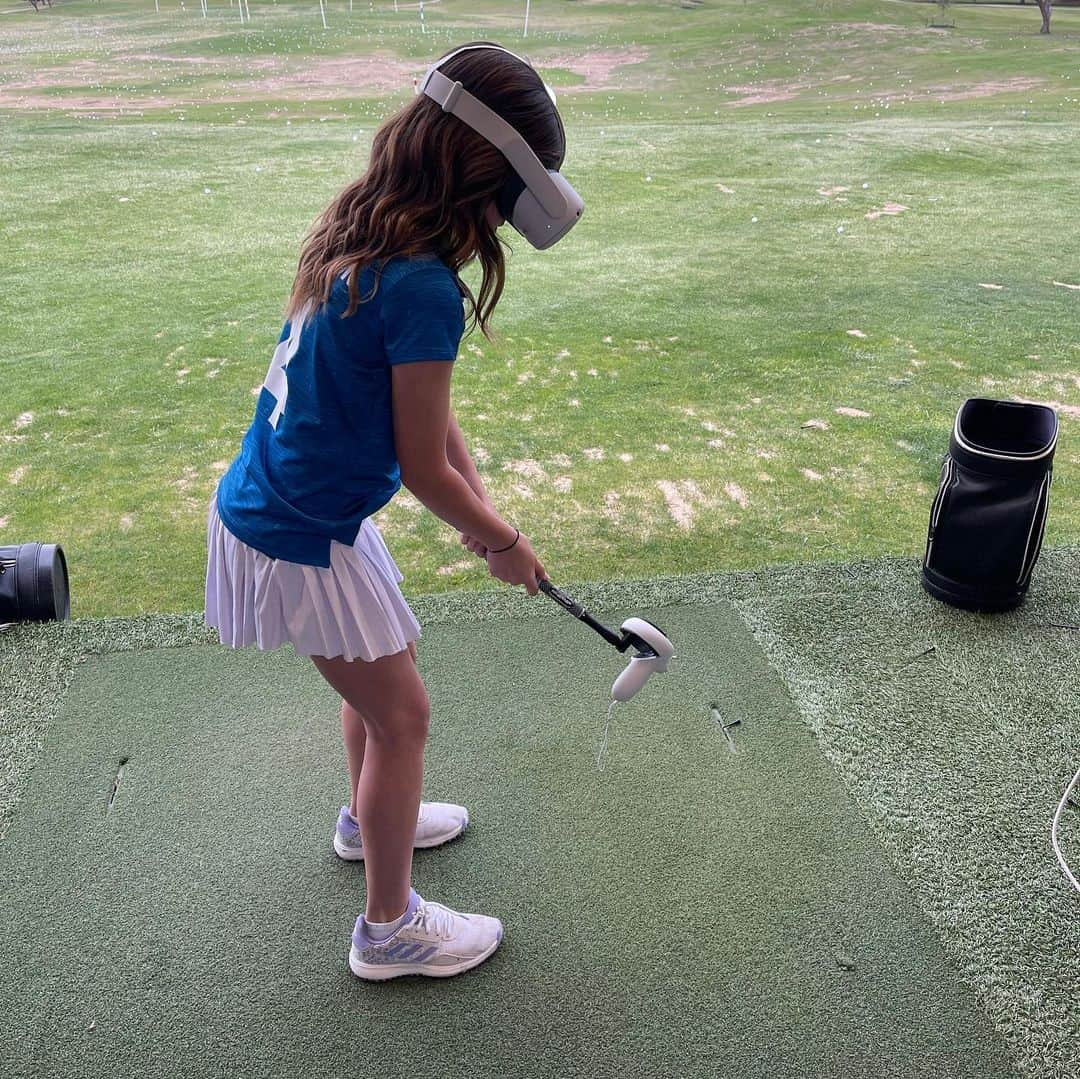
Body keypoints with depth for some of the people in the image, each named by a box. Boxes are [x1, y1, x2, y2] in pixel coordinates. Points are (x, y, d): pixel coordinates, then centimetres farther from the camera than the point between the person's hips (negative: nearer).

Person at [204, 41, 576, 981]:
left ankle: (369, 819, 53)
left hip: (261, 504, 9)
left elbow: (429, 414, 8)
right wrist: (501, 543, -1)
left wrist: (485, 515, 8)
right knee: (401, 715, 7)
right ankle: (390, 930, 27)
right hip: (300, 546, -9)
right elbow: (424, 468, -18)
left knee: (384, 670, 27)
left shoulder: (359, 235, 3)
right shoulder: (423, 288, -27)